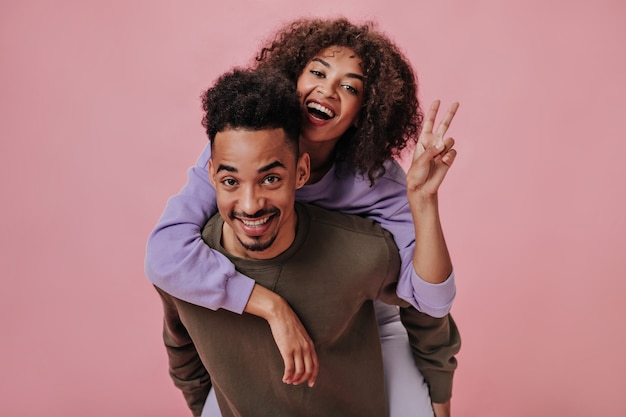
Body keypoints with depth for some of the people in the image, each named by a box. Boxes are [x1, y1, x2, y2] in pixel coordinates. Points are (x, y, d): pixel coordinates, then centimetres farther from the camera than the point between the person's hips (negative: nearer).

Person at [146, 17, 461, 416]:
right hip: (260, 327, 0)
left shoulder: (377, 180, -24)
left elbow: (430, 301, -30)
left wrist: (423, 197, -43)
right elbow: (166, 253, -39)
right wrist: (274, 307, -43)